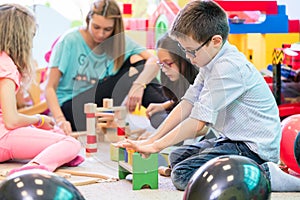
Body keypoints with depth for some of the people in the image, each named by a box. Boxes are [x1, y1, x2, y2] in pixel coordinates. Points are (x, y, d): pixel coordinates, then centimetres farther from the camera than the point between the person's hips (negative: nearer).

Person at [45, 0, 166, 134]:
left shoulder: (119, 41, -1)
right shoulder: (70, 40, -11)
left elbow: (154, 61, -15)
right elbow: (50, 87, -13)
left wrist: (139, 85, -36)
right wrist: (60, 120, -30)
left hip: (101, 103, 4)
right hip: (71, 106, -4)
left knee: (136, 60, -13)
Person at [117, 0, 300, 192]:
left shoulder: (228, 68, -23)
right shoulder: (212, 61, 7)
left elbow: (198, 121, -24)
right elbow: (187, 104, 6)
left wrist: (155, 146, -17)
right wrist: (150, 140, -1)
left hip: (253, 147, -11)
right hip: (233, 139, 11)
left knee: (182, 174, -20)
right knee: (177, 157, 18)